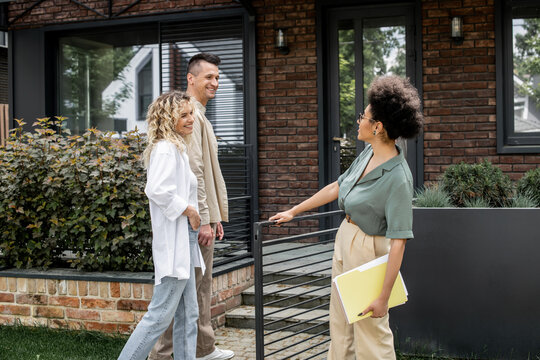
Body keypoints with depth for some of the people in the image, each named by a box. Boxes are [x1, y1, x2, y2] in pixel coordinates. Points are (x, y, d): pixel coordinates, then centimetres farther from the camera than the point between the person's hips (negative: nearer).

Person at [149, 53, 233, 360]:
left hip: (202, 216, 11)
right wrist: (204, 219, -21)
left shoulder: (200, 115, 19)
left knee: (202, 286, 15)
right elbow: (194, 173, -21)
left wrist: (214, 215, 21)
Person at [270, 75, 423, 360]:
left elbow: (398, 242, -26)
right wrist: (294, 211, 20)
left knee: (371, 331, 3)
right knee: (340, 325, 20)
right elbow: (337, 187, 13)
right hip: (345, 240, 9)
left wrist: (383, 297, -25)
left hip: (368, 250, -9)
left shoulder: (398, 178, -26)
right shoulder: (369, 153, -1)